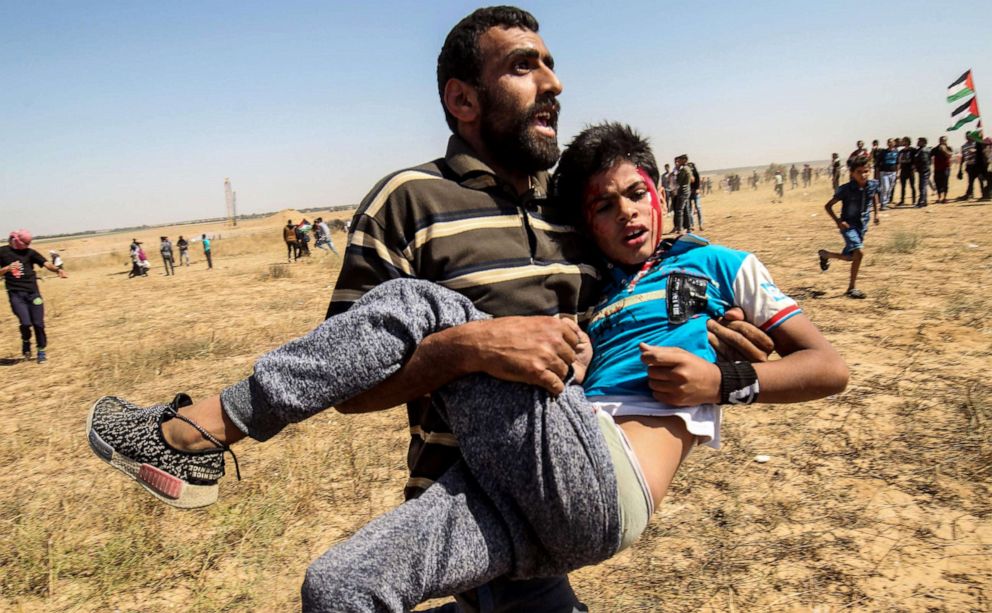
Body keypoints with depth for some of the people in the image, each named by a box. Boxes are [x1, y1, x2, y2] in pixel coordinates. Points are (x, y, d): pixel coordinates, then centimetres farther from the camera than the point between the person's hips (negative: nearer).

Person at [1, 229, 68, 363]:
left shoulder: (29, 252, 6)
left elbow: (46, 263, -8)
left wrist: (57, 270, -27)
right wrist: (7, 268, -14)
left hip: (33, 292, 1)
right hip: (15, 294, -1)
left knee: (38, 323, 0)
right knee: (25, 323, -15)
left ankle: (41, 351, 16)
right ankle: (26, 343, 16)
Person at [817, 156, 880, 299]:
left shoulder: (873, 185, -5)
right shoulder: (846, 189, -18)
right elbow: (828, 205, -11)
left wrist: (876, 213, 13)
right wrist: (838, 221, -21)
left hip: (863, 225, 6)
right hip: (848, 225, -6)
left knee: (849, 257, 12)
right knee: (859, 252, -23)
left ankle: (825, 254, 43)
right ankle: (852, 288, -10)